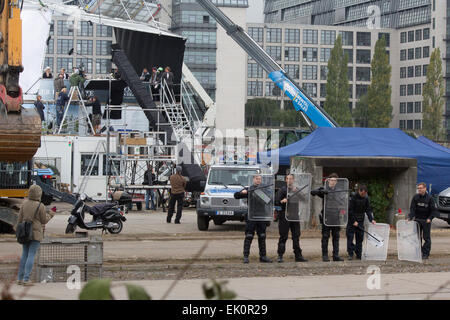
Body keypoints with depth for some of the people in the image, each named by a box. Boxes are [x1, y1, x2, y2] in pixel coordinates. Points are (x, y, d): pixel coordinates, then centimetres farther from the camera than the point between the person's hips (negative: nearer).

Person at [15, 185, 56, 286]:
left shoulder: (25, 203, 1)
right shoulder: (40, 206, -14)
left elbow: (20, 219, 5)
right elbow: (44, 221, -4)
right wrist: (51, 213, 11)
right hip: (36, 233, -5)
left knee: (24, 255, 14)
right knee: (31, 255, -3)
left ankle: (20, 278, 15)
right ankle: (26, 279, -6)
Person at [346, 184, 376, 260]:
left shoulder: (366, 198, -1)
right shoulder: (353, 197, -15)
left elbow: (368, 210, 1)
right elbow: (350, 210, -15)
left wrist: (371, 219, -12)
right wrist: (354, 221, -17)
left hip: (360, 220, 4)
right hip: (352, 220, -4)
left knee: (360, 238, 5)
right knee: (350, 236, -6)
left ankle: (359, 255, 11)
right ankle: (350, 254, 0)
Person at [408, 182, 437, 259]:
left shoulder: (429, 198, -7)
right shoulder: (415, 197, -1)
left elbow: (433, 210, -5)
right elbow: (412, 209, -5)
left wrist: (430, 218, -17)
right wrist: (410, 217, -20)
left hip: (426, 220, -3)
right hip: (417, 220, 3)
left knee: (426, 238, 0)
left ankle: (425, 254, 5)